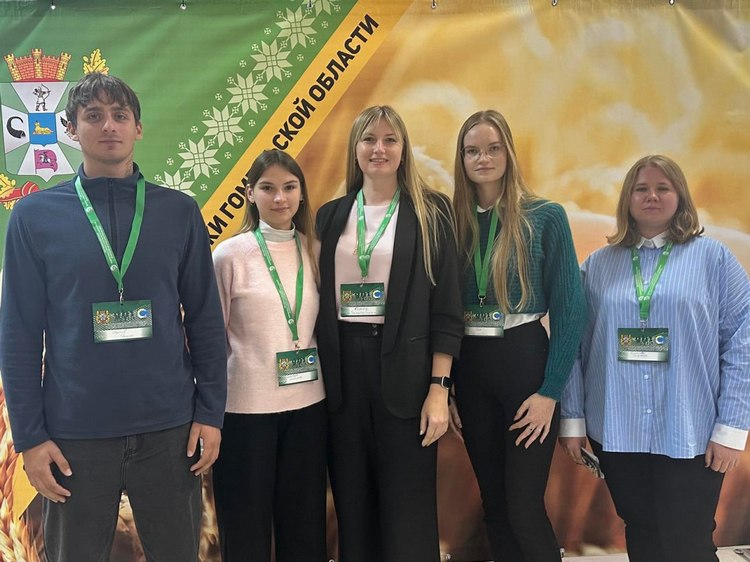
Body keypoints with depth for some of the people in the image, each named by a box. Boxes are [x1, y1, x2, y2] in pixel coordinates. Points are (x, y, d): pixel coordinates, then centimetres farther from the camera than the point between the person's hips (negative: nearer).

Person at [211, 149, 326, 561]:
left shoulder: (312, 251, 4)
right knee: (247, 525, 10)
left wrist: (320, 379, 8)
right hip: (246, 407, -4)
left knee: (305, 521, 15)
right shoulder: (229, 255, -8)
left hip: (307, 404, 4)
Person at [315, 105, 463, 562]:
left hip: (404, 370, -3)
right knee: (352, 504, 11)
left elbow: (446, 309, -4)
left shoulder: (430, 213, 0)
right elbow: (321, 300, 10)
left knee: (407, 508, 3)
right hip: (343, 370, 3)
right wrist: (318, 378, 4)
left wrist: (439, 389, -10)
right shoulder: (332, 216, 10)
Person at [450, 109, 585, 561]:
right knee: (493, 501, 14)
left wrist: (551, 391, -11)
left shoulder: (546, 217, -5)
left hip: (525, 361, -4)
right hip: (469, 368, 4)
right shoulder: (454, 222, 4)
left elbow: (570, 307, -7)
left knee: (524, 506, -2)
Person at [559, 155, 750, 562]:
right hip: (616, 433, 2)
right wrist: (572, 419, 0)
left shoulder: (713, 257, 0)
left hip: (690, 435, -2)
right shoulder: (597, 265, 6)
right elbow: (575, 346, 5)